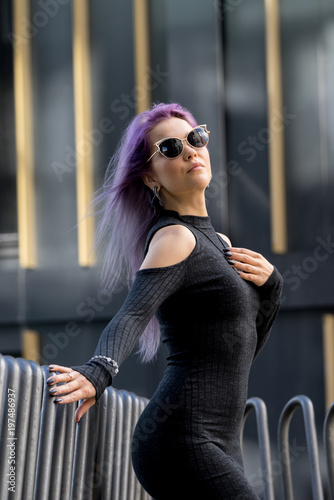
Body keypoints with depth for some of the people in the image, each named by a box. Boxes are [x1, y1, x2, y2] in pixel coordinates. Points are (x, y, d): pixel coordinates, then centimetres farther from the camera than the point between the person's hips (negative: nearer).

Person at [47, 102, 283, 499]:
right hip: (182, 444, -9)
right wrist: (98, 372, -45)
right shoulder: (174, 239, -8)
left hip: (218, 449, 9)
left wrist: (269, 283, 5)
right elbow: (132, 315, -25)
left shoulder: (218, 243, 19)